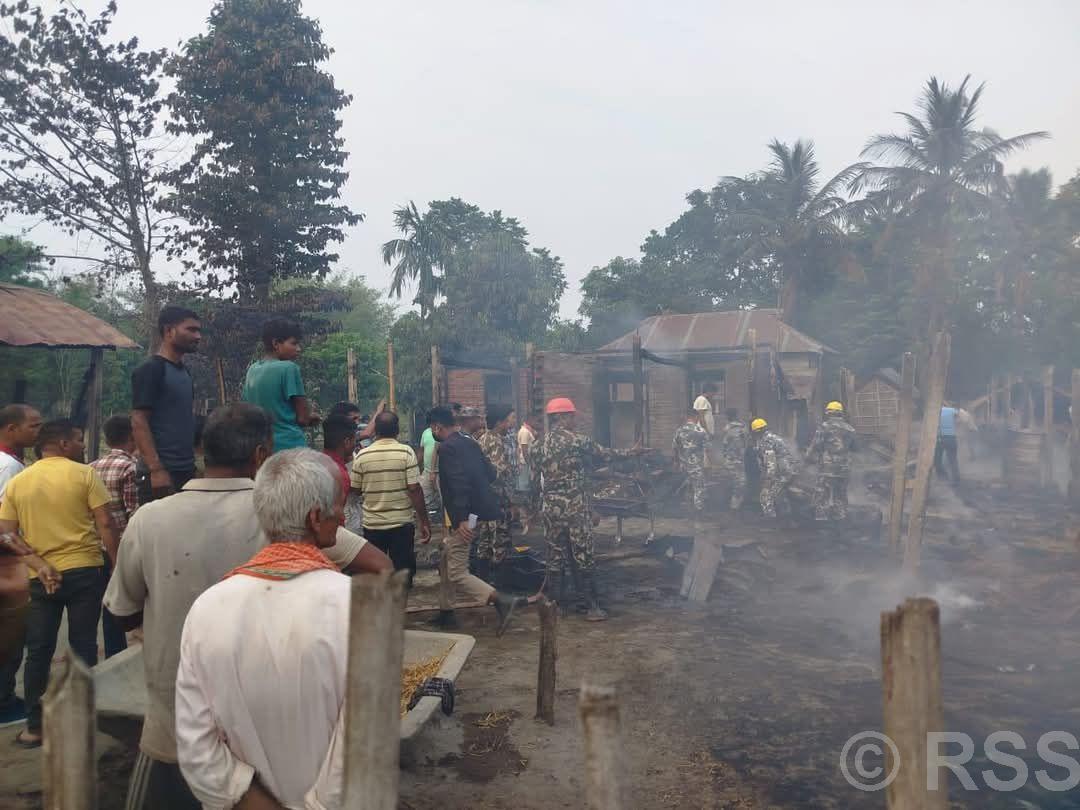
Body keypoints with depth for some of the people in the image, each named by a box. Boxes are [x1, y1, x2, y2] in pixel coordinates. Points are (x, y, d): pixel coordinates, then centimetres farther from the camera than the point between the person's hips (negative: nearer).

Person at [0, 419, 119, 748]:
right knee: (83, 646, 6)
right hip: (85, 570, -3)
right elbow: (105, 525, -11)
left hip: (41, 576, 3)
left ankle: (34, 726, 18)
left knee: (39, 651, 12)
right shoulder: (84, 474, -7)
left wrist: (38, 565, 3)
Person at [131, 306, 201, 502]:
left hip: (187, 472, 8)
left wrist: (192, 464, 16)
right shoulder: (150, 370, -8)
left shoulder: (185, 372, 15)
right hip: (162, 473, -8)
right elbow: (138, 422, -14)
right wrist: (156, 469, -20)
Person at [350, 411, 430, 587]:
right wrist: (424, 521, -6)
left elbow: (355, 490, 4)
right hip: (402, 523, -1)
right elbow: (414, 489, -13)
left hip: (372, 524, 2)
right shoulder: (406, 452, -9)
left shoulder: (362, 455, -4)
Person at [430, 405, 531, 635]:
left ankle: (502, 601, -17)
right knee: (447, 557, 25)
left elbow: (458, 483, -24)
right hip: (481, 510, 10)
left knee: (457, 573, -4)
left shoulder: (447, 448, -15)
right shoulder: (469, 442, 12)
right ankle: (445, 610, 33)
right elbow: (490, 473, 14)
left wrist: (461, 519, -26)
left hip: (464, 517, -10)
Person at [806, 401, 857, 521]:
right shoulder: (850, 429, 9)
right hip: (845, 471, 5)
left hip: (828, 470, -5)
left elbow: (815, 446, -7)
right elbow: (853, 447, 21)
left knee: (822, 500, -3)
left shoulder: (824, 427, -7)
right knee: (841, 500, 14)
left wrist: (810, 458, 9)